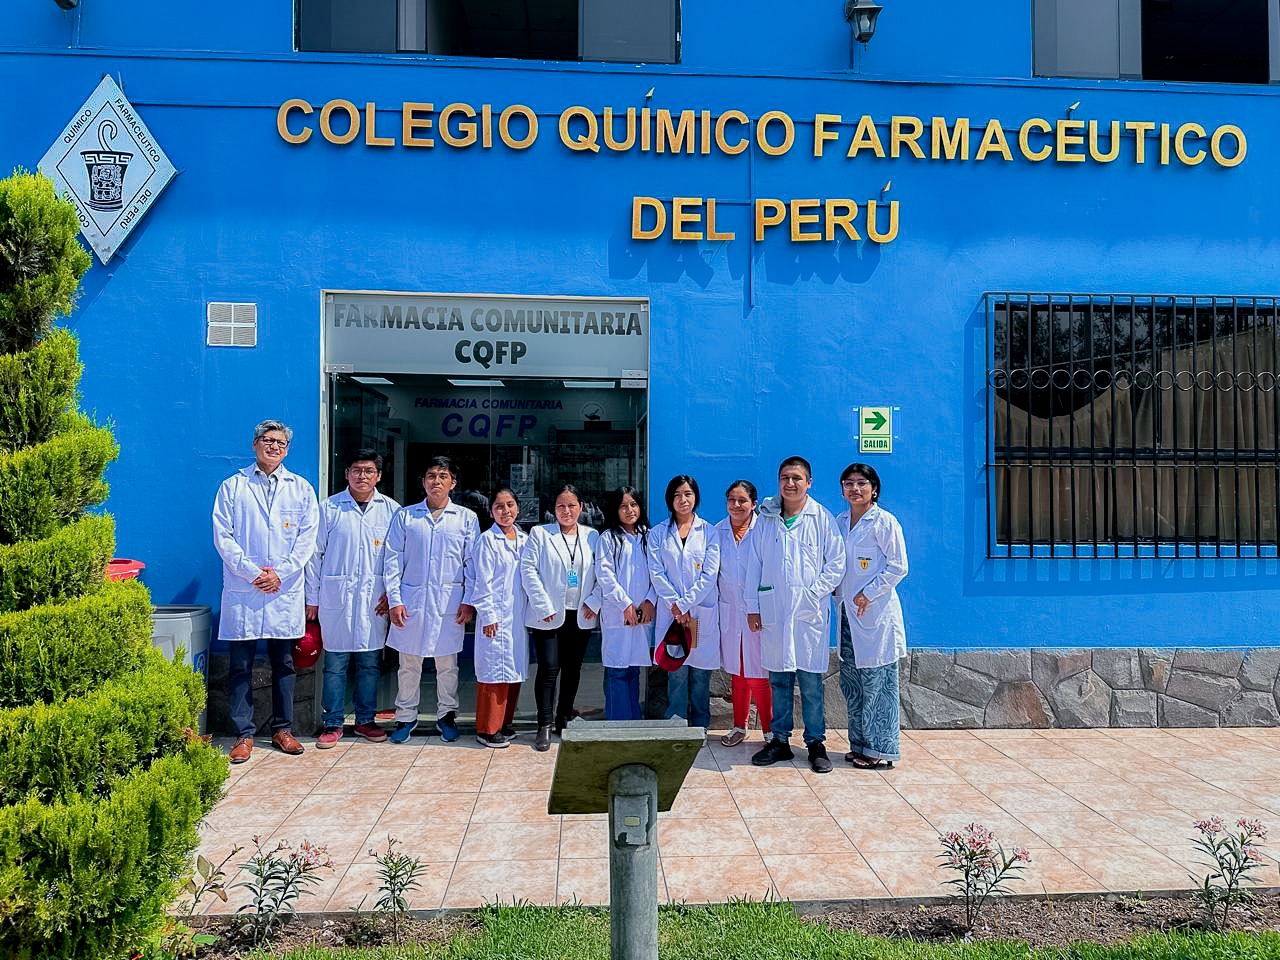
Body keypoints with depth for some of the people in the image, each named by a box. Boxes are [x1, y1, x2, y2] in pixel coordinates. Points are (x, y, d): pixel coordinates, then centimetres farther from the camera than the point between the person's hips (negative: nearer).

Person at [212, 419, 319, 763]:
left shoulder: (301, 489, 9)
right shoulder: (232, 486, 5)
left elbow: (307, 538, 2)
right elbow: (222, 536, -2)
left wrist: (279, 572, -8)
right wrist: (252, 572, -11)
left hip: (285, 591, 1)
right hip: (242, 590, -1)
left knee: (284, 663, 9)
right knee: (240, 666, 2)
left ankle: (282, 729, 19)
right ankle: (244, 734, 11)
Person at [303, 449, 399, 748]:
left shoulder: (391, 510, 5)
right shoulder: (328, 508, 2)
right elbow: (315, 554, 4)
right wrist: (312, 599, 2)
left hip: (375, 599, 1)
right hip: (336, 597, -1)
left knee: (370, 662, 8)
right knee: (335, 663, 3)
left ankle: (365, 720, 20)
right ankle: (333, 724, 14)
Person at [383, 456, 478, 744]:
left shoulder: (466, 518, 5)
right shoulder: (404, 516, 5)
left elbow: (473, 563, 5)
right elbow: (392, 559, 4)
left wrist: (470, 601, -2)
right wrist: (394, 599, -4)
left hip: (450, 601, 0)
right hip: (411, 599, 0)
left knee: (447, 663, 8)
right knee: (409, 663, 7)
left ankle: (446, 715, 22)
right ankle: (406, 717, 20)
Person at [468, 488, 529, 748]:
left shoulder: (524, 539, 10)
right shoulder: (488, 540, -7)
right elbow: (482, 582, -9)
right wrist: (488, 616, -13)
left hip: (519, 617, 6)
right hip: (496, 617, -6)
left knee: (514, 671, 12)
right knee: (494, 671, -3)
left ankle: (505, 723, 25)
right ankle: (487, 730, 7)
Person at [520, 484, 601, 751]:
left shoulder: (592, 536, 7)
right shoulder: (540, 534, 0)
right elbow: (528, 570, -6)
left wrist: (594, 601, -5)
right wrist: (543, 606, -11)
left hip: (580, 616, 3)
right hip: (548, 615, -3)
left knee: (572, 669, 10)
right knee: (548, 669, -5)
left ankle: (564, 720, 24)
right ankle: (544, 726, 2)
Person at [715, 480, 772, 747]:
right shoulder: (718, 531, 6)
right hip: (729, 612, 4)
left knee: (758, 674, -3)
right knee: (736, 674, 14)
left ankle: (770, 731, 11)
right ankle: (739, 727, 26)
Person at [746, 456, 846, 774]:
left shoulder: (822, 518, 1)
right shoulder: (765, 519, 8)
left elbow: (836, 564, 1)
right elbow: (754, 565, 10)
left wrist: (813, 592, -9)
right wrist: (752, 606, 6)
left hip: (809, 613, -2)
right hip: (772, 612, 2)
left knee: (810, 681, 1)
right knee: (778, 680, 9)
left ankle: (816, 743, 13)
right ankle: (779, 740, 20)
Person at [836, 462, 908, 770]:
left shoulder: (884, 521, -6)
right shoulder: (839, 522, 13)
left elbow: (898, 566, -10)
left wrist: (868, 594, -13)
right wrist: (838, 593, 7)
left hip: (875, 613, -7)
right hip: (847, 612, 7)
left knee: (877, 683, -2)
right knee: (851, 682, 10)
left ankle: (881, 750, 8)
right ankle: (859, 744, 21)